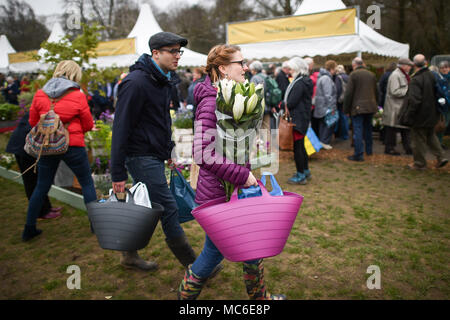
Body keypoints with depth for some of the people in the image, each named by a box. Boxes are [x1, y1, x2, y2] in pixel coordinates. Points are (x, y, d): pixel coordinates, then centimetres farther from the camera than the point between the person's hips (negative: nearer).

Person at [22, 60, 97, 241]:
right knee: (87, 183, 11)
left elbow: (33, 122, 10)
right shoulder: (78, 96, -8)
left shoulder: (40, 95, 2)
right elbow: (88, 125, -1)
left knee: (41, 187, 14)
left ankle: (29, 228, 21)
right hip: (73, 146, -3)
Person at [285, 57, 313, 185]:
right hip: (304, 117, 10)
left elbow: (291, 102, -20)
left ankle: (300, 176, 3)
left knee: (296, 147, -4)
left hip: (297, 119, -10)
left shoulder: (299, 83, -18)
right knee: (301, 146, 18)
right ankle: (306, 171, 29)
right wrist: (285, 103, 5)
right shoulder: (306, 81, 13)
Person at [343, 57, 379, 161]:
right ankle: (369, 150, 33)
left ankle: (359, 155, -5)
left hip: (358, 107, -6)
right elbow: (376, 92, 18)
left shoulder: (354, 75, -8)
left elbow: (349, 93, -11)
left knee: (358, 131, -4)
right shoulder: (372, 75, 11)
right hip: (371, 107, 6)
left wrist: (346, 109, -5)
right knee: (368, 129, 20)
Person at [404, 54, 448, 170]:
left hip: (420, 117, -7)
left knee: (418, 139, 4)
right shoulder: (433, 76, 2)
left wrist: (409, 114, -14)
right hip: (432, 115, 8)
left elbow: (414, 100, -26)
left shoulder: (416, 80, -21)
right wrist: (435, 109, 19)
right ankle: (441, 157, 20)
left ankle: (420, 163, 13)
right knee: (431, 136, 24)